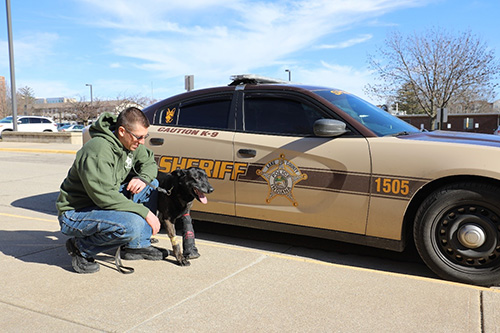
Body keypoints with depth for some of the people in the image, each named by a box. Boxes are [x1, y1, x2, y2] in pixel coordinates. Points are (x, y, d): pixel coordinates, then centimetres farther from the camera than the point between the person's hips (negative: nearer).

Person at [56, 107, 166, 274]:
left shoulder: (131, 143, -1)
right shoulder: (98, 151, -28)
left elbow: (149, 162, 14)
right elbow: (105, 197, -32)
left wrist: (143, 178, -11)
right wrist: (145, 212, -27)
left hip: (101, 202, 9)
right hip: (75, 213, -9)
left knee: (151, 185, 2)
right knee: (133, 225, -33)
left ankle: (136, 246, 4)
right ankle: (81, 248, -6)